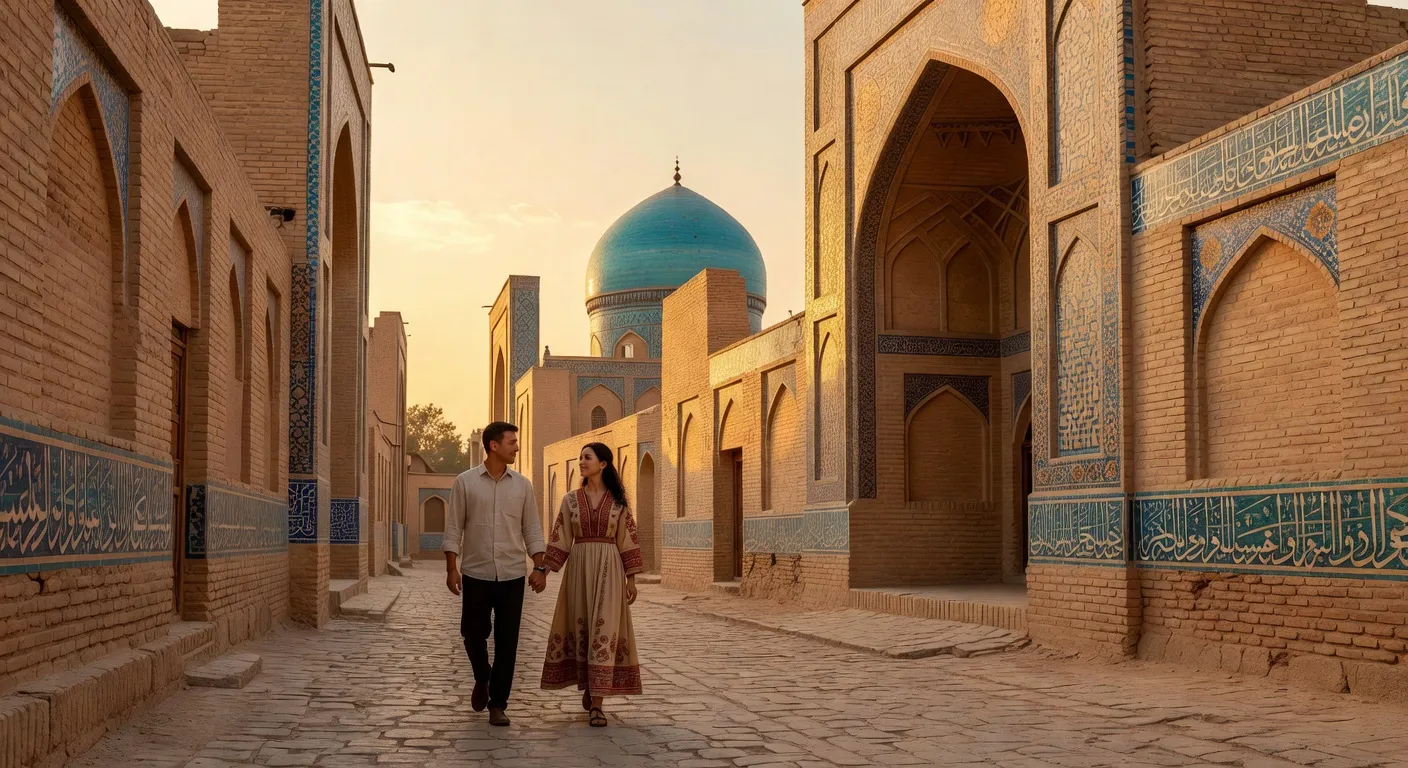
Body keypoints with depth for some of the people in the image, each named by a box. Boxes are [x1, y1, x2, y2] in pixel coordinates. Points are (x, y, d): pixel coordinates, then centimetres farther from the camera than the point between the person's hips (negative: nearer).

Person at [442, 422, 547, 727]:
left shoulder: (522, 485, 6)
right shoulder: (465, 482, -1)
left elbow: (532, 529, 8)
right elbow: (454, 528, 0)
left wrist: (539, 567, 1)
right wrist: (451, 568, -6)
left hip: (512, 575, 1)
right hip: (476, 574, -1)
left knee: (507, 642, 1)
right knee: (473, 634, 7)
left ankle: (498, 704, 10)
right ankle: (482, 679, 36)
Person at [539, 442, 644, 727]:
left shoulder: (618, 500, 2)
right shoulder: (571, 499, 7)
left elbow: (627, 539, 2)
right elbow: (560, 540, 5)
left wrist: (631, 578, -1)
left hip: (609, 570, -2)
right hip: (579, 568, 2)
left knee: (604, 630, -10)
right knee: (581, 628, 7)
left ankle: (596, 704, -11)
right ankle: (588, 689, 29)